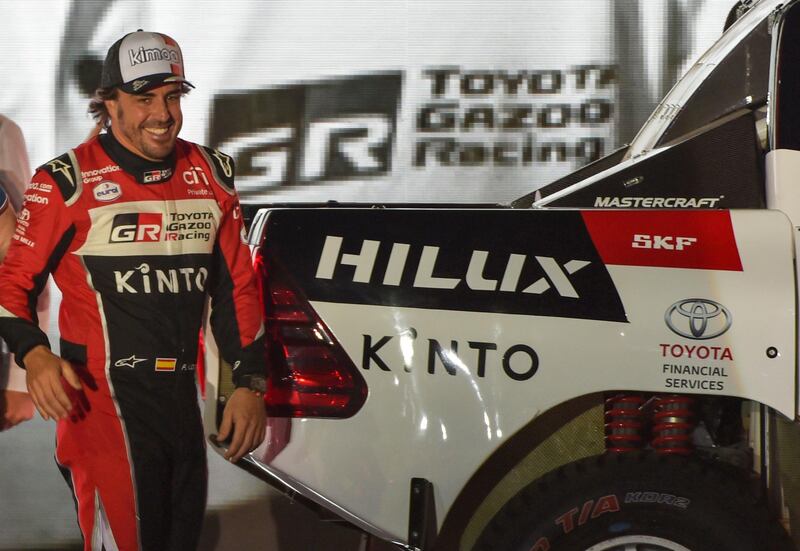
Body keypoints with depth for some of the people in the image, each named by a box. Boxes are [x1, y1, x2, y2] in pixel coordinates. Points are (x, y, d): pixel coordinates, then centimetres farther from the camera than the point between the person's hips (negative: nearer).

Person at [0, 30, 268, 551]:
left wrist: (250, 383, 8)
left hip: (183, 399, 6)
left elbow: (237, 285, 13)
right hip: (102, 397, -5)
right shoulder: (70, 182, -8)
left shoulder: (211, 174, 7)